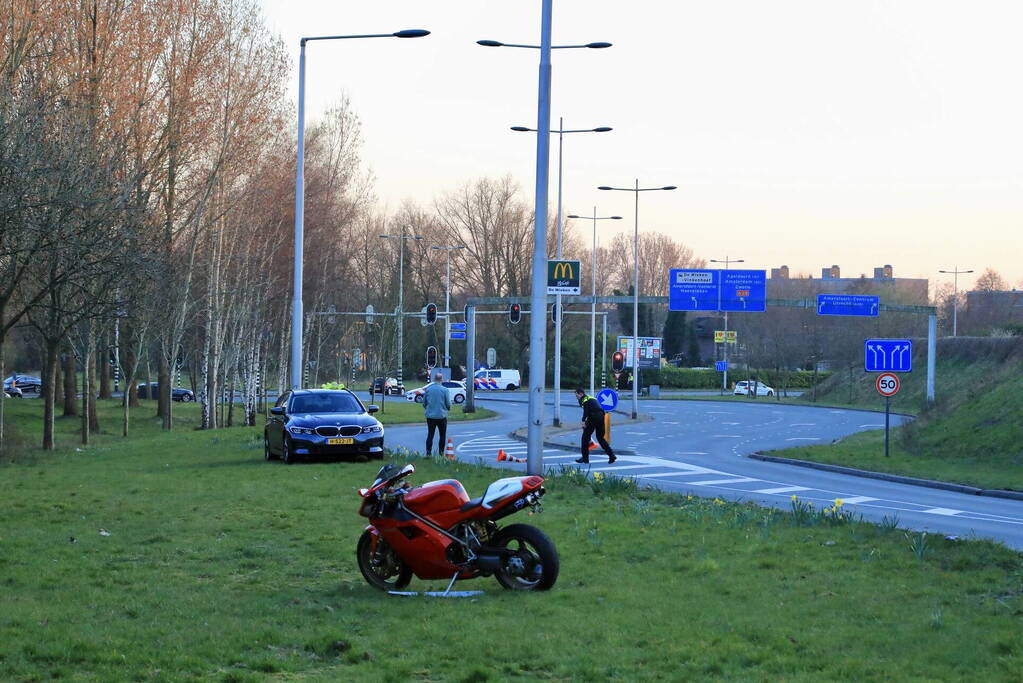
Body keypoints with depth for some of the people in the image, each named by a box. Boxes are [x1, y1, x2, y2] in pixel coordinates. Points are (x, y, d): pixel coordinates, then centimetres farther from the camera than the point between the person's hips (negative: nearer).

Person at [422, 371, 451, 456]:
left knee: (430, 435, 7)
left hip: (430, 415, 2)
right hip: (441, 416, -2)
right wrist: (448, 408, 18)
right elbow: (448, 404, -4)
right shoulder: (444, 389, -8)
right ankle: (441, 453, 5)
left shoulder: (428, 389, 1)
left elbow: (424, 403, 9)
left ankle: (428, 452, 0)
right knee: (442, 435, 7)